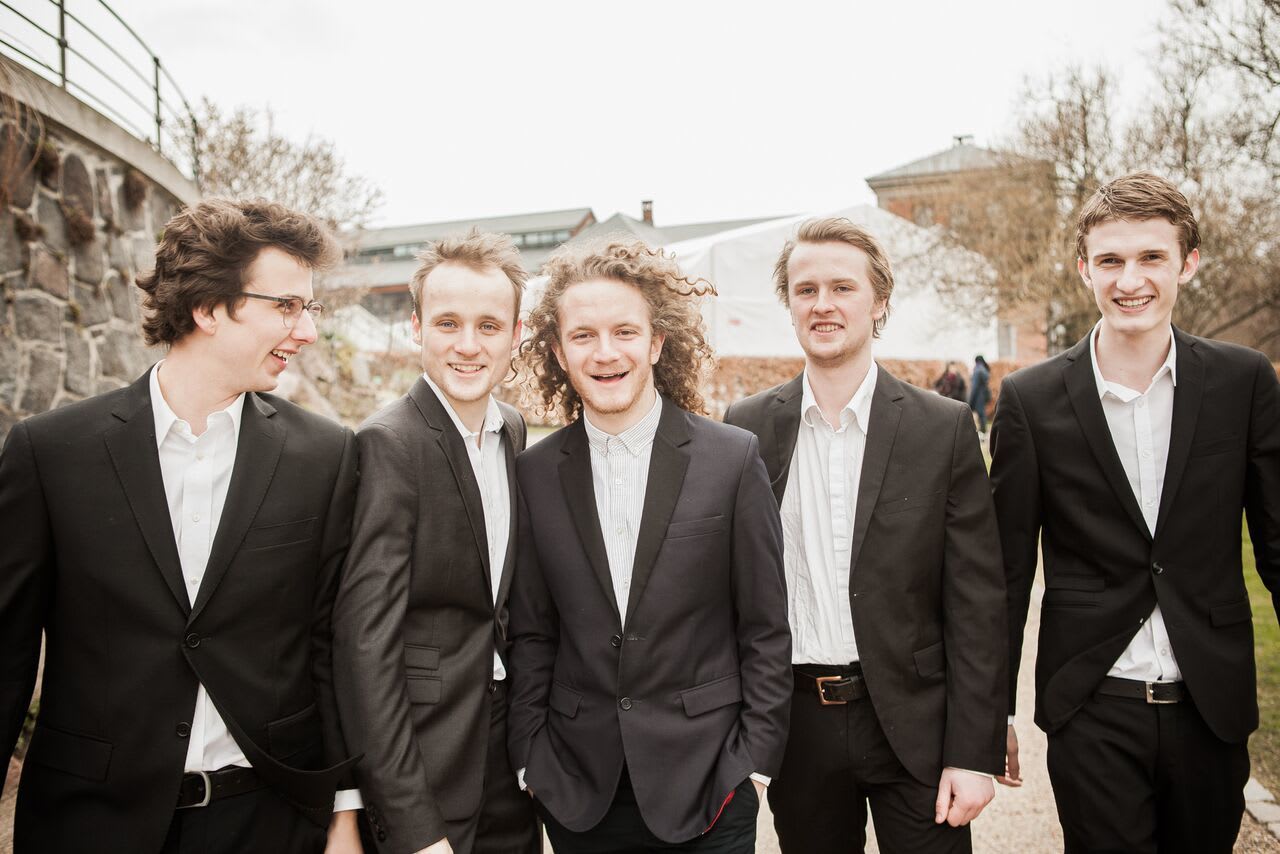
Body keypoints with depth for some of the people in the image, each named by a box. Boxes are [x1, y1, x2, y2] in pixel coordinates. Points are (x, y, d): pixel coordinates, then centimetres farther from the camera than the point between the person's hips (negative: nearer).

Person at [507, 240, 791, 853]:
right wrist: (530, 757, 1)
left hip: (706, 783, -1)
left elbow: (765, 630, -3)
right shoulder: (537, 473, -1)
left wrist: (754, 762, -5)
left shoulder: (733, 459, -7)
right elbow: (531, 634, 5)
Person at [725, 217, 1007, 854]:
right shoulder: (747, 427, 0)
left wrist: (975, 753, -8)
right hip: (797, 724, 2)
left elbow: (976, 604, -5)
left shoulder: (944, 427, -4)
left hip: (912, 723, -1)